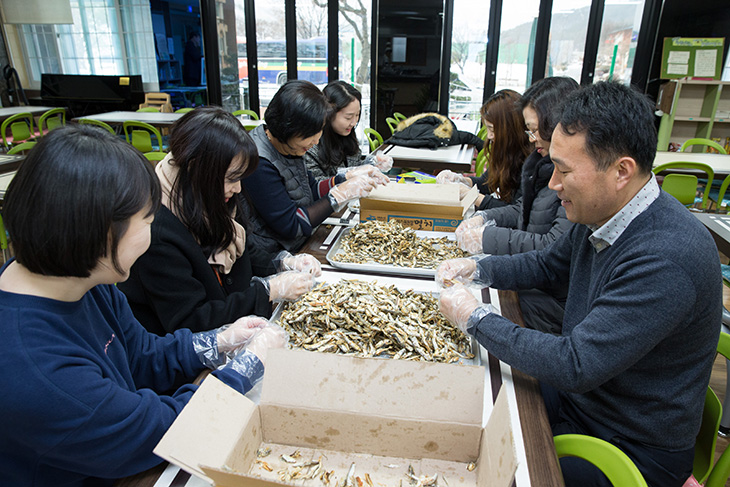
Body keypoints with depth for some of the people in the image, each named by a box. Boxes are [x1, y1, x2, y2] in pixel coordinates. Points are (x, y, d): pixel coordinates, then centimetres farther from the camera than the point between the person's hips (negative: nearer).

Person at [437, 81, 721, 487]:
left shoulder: (668, 258, -33)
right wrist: (476, 268, -2)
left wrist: (475, 317, -23)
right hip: (577, 395, 8)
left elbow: (574, 367, -33)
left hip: (635, 449, -7)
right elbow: (546, 264, 14)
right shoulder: (601, 215, -4)